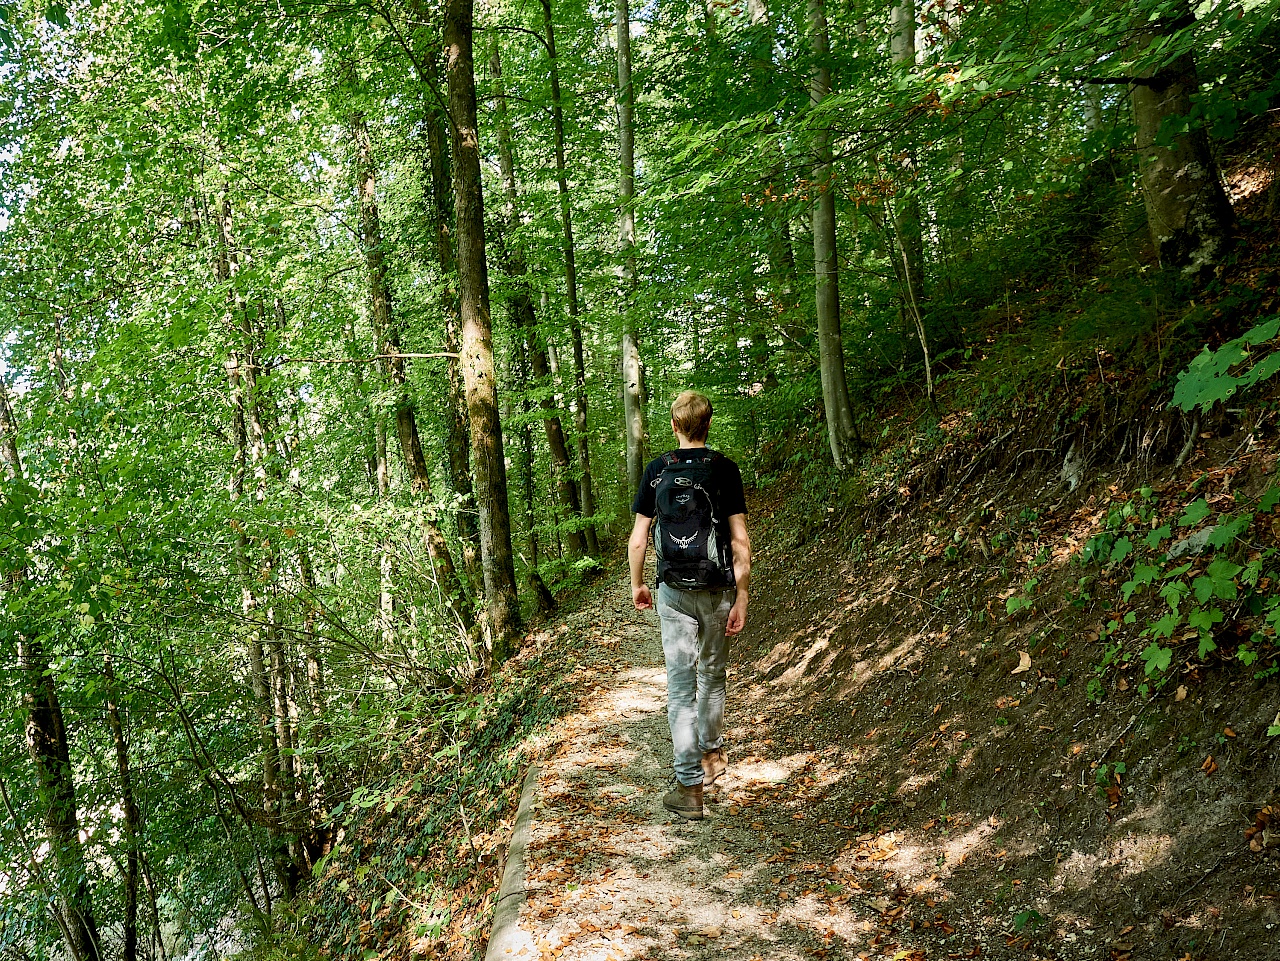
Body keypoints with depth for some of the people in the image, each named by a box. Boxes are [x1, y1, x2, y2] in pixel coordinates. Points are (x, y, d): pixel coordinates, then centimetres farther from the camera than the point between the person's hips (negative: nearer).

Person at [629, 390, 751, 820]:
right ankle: (711, 753, 39)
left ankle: (689, 786, 1)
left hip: (674, 590, -1)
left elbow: (637, 540, -2)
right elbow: (740, 542, -7)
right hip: (718, 589, 1)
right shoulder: (725, 469, -4)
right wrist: (741, 598, -1)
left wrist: (637, 585, 14)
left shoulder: (657, 470, -2)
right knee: (712, 674, 20)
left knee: (681, 684, 2)